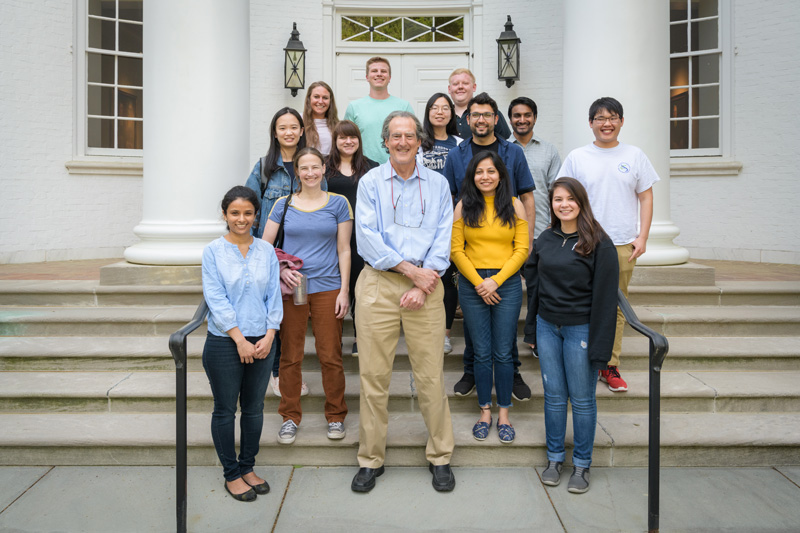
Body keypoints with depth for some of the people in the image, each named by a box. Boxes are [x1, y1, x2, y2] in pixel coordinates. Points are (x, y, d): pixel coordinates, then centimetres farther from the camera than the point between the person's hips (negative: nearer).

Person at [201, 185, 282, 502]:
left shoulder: (267, 251, 5)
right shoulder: (213, 251, -4)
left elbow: (274, 295, 4)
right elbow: (216, 299, -10)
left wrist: (269, 336, -7)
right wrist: (240, 340, -14)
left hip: (262, 343, 3)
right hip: (224, 343, -3)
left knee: (254, 408, 13)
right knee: (225, 410, 8)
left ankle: (248, 467, 29)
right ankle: (231, 474, 22)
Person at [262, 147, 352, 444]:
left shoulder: (338, 203, 5)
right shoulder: (284, 204, 7)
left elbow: (344, 250, 4)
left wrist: (344, 291, -2)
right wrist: (281, 270, -8)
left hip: (327, 288, -1)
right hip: (291, 288, 1)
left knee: (330, 355, 1)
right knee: (290, 356, 5)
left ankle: (336, 416, 18)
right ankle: (290, 417, 21)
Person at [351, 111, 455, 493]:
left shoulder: (437, 185, 12)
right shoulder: (370, 182, 7)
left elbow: (443, 239, 5)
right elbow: (366, 237, -3)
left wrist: (422, 286, -7)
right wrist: (411, 270, -9)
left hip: (426, 285, 1)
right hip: (378, 285, 0)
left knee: (430, 376, 2)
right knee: (373, 375, 2)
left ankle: (439, 458, 19)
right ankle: (371, 459, 17)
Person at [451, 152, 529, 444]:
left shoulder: (514, 206, 4)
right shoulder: (464, 206, 4)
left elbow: (522, 249, 0)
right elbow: (456, 250, 0)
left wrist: (496, 280, -9)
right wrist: (478, 282, -8)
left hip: (507, 283, 0)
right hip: (471, 285, 0)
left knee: (503, 353, 4)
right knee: (481, 353, 7)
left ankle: (504, 414, 17)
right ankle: (485, 411, 20)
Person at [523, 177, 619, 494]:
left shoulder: (599, 243, -8)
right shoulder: (545, 240, 7)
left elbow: (605, 297, -9)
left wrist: (600, 346, -12)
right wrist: (531, 330, 11)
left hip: (580, 329, -4)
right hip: (547, 327, 4)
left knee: (582, 399, 6)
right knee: (553, 396, 11)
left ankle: (582, 464, 22)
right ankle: (555, 458, 26)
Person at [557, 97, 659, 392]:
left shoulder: (634, 155, 9)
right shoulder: (577, 157, 5)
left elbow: (646, 197, 9)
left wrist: (642, 237, 0)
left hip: (623, 245, 2)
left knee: (616, 307, 6)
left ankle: (610, 366, 16)